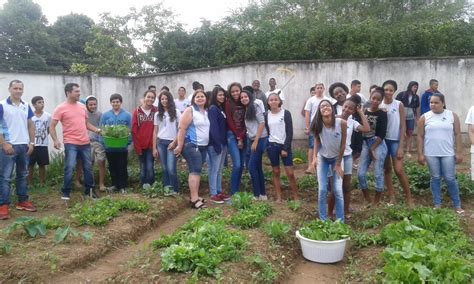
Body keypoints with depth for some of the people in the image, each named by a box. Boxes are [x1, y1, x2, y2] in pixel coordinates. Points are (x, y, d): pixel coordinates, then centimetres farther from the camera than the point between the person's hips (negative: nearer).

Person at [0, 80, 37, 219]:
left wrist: (31, 142, 5)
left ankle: (23, 201, 22)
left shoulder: (26, 106, 10)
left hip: (24, 146, 5)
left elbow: (30, 125, 14)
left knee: (23, 175, 13)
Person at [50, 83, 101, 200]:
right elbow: (52, 126, -6)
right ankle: (66, 192, 4)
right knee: (69, 167, -10)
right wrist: (55, 140, -20)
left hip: (85, 143, 6)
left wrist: (96, 130, 5)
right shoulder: (61, 108, -6)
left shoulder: (82, 107, 11)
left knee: (88, 167, 11)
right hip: (71, 143, -5)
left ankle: (89, 190, 24)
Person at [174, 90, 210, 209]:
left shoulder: (207, 112, 13)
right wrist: (179, 146, -19)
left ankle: (195, 196, 18)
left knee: (197, 171, 11)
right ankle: (194, 200, -12)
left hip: (203, 146, 7)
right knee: (195, 171, -12)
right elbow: (182, 128, -14)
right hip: (191, 145, -7)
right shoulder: (190, 110, -8)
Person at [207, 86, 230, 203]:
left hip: (223, 142, 9)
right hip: (215, 143, -9)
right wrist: (217, 143, -22)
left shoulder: (222, 108, 14)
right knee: (214, 169, -2)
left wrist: (225, 142, 8)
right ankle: (213, 194, 4)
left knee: (220, 169, 14)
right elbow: (213, 127, -18)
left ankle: (219, 191, 23)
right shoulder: (213, 109, -11)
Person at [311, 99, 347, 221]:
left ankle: (340, 221, 10)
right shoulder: (317, 125, -20)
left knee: (338, 191, -4)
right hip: (322, 158, 1)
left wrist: (338, 164, -9)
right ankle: (323, 220, 13)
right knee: (322, 190, -2)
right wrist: (314, 157, -15)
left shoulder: (342, 123, -24)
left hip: (337, 158, -1)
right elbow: (316, 140, -2)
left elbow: (343, 145, -14)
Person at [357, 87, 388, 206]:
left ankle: (376, 202, 13)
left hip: (378, 144, -4)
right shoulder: (364, 112, 5)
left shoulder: (382, 114, -5)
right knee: (360, 174, 0)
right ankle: (367, 200, 17)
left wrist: (373, 149, -11)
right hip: (365, 144, 4)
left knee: (378, 174, -1)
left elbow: (382, 134, -10)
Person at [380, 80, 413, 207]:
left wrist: (401, 146, -10)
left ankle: (408, 198, 7)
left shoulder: (399, 105, -5)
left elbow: (403, 126, -5)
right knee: (387, 169, 9)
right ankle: (392, 197, 19)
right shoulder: (379, 106, 1)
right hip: (383, 140, 3)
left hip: (395, 141, -3)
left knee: (399, 170, -8)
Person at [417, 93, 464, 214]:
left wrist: (459, 152, -2)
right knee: (435, 178, 8)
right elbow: (420, 137, 1)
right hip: (431, 154, 0)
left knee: (450, 179, 2)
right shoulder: (424, 117, 0)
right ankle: (437, 204, 18)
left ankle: (457, 205, 15)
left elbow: (457, 135, 2)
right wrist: (420, 154, -3)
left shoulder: (452, 115, 1)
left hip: (448, 154, 0)